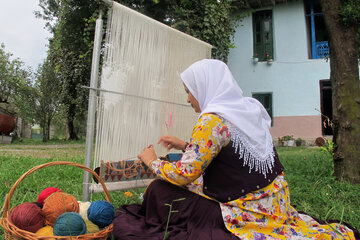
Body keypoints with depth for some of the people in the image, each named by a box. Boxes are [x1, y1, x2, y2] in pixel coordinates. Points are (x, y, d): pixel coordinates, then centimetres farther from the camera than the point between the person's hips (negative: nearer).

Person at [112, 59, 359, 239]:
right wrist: (185, 146, 17)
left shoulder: (212, 120, -20)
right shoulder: (250, 108, 5)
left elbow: (184, 175, -17)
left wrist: (153, 162, 1)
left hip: (247, 215, -8)